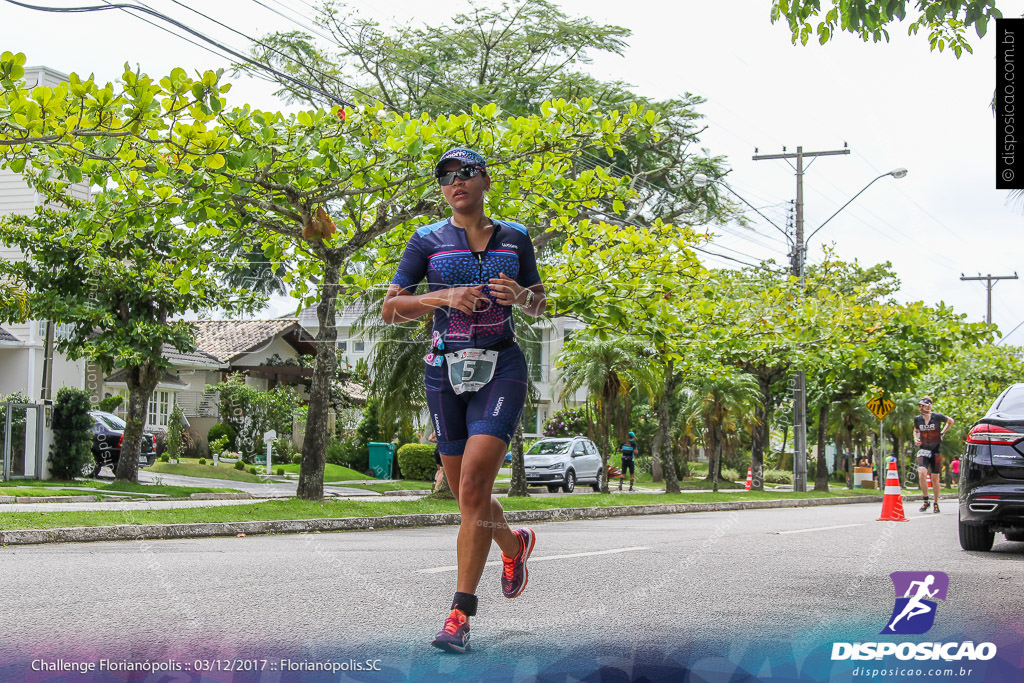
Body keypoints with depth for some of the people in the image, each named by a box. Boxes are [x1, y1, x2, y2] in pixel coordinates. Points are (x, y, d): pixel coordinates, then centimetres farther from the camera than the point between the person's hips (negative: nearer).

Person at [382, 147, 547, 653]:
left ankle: (460, 612, -14)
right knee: (468, 496, 10)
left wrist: (520, 296, -6)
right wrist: (443, 297, -17)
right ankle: (515, 544, 43)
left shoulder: (514, 237, 8)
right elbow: (390, 309, -1)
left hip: (501, 368, -2)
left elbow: (539, 305, 18)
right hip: (446, 370, 2)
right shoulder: (428, 241, 4)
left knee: (473, 486, -18)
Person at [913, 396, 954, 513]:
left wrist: (942, 433, 2)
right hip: (923, 451, 2)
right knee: (922, 473, -21)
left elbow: (950, 421, 11)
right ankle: (926, 501, -8)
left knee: (935, 478, 2)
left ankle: (936, 503, 20)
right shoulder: (917, 419, 1)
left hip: (936, 451, -2)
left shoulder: (937, 417, -7)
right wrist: (916, 439, 1)